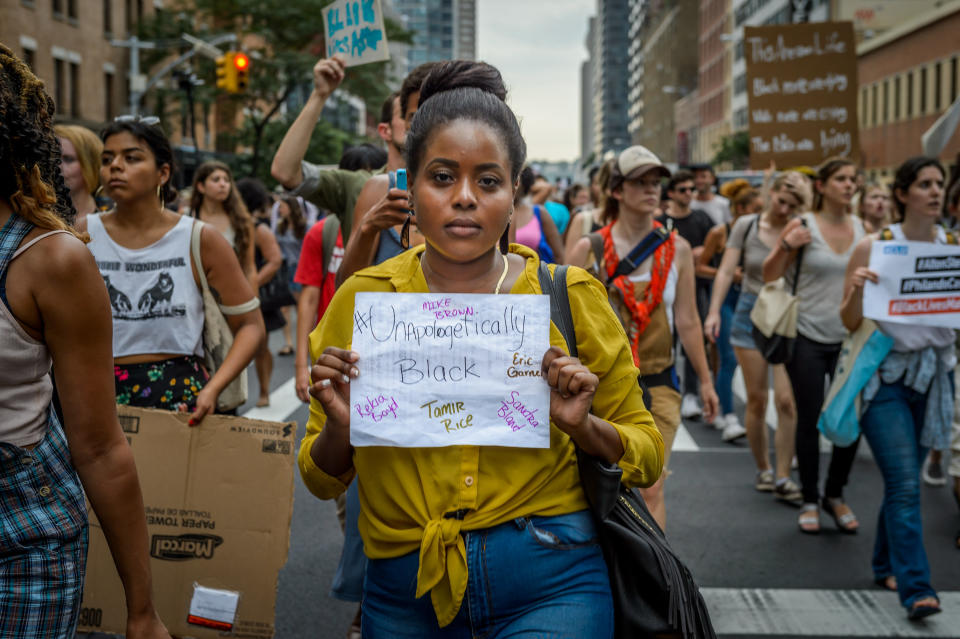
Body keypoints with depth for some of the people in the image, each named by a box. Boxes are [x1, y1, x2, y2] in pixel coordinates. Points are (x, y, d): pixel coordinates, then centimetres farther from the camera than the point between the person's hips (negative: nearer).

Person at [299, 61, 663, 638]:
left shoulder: (570, 297, -3)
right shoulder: (362, 299, -1)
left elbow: (647, 454, 4)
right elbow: (322, 480, 7)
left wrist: (582, 427, -15)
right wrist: (340, 429, -15)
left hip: (549, 585, -2)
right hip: (402, 591, 2)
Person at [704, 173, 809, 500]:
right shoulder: (746, 225, 1)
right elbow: (726, 271, 0)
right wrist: (714, 311, -8)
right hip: (752, 313, 1)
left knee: (787, 400, -9)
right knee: (756, 399, 6)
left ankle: (782, 476, 1)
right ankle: (762, 469, 23)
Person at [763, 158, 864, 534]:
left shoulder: (861, 228, 6)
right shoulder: (802, 226, -6)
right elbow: (770, 276, -4)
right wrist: (785, 246, -20)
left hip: (849, 337, 3)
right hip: (808, 338, -3)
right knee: (809, 421, 3)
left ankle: (835, 495, 24)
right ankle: (810, 500, 19)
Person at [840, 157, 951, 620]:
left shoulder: (953, 248, 5)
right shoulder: (873, 248, -5)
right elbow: (850, 322, -1)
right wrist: (857, 287, -20)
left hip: (934, 375, 4)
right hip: (886, 375, -4)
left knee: (903, 480, 12)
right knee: (905, 485, -12)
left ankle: (886, 566, 31)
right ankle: (915, 588, -11)